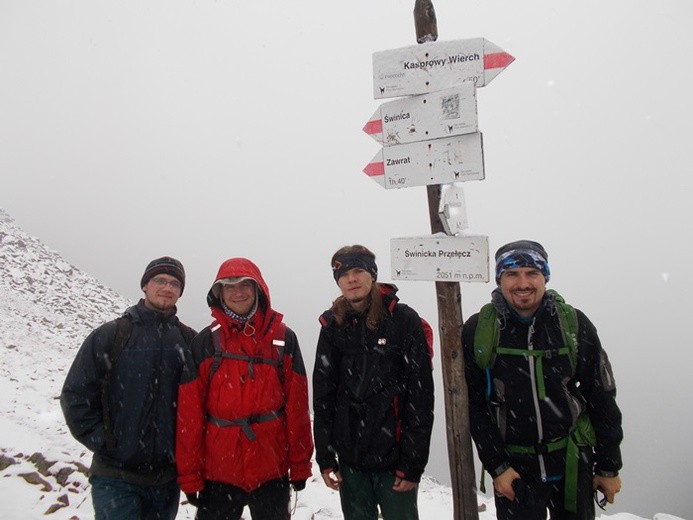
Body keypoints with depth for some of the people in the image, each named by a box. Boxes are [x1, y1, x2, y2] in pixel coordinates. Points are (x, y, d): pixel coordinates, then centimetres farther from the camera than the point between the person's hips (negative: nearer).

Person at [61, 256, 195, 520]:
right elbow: (75, 395, -3)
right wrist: (103, 442, -8)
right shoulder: (110, 335, -3)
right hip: (116, 478, -3)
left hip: (168, 478, 3)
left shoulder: (190, 341, 3)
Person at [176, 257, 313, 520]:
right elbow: (190, 413, -3)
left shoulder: (283, 338, -3)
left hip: (272, 471, 0)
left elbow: (297, 406, -2)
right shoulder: (204, 342, -3)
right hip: (218, 472, 0)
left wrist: (300, 464, -1)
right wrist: (189, 475, -3)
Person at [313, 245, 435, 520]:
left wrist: (413, 463, -11)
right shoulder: (333, 325, 2)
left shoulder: (404, 320, -8)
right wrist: (325, 457, 3)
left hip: (394, 457, -3)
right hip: (350, 459, 3)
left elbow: (421, 395, -9)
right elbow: (322, 395, 5)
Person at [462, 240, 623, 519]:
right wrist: (496, 466, -7)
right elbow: (473, 406, -4)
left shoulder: (574, 324, -6)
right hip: (513, 468, -1)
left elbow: (602, 399, 2)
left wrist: (609, 467, 5)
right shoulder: (477, 330, -9)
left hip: (573, 464, 1)